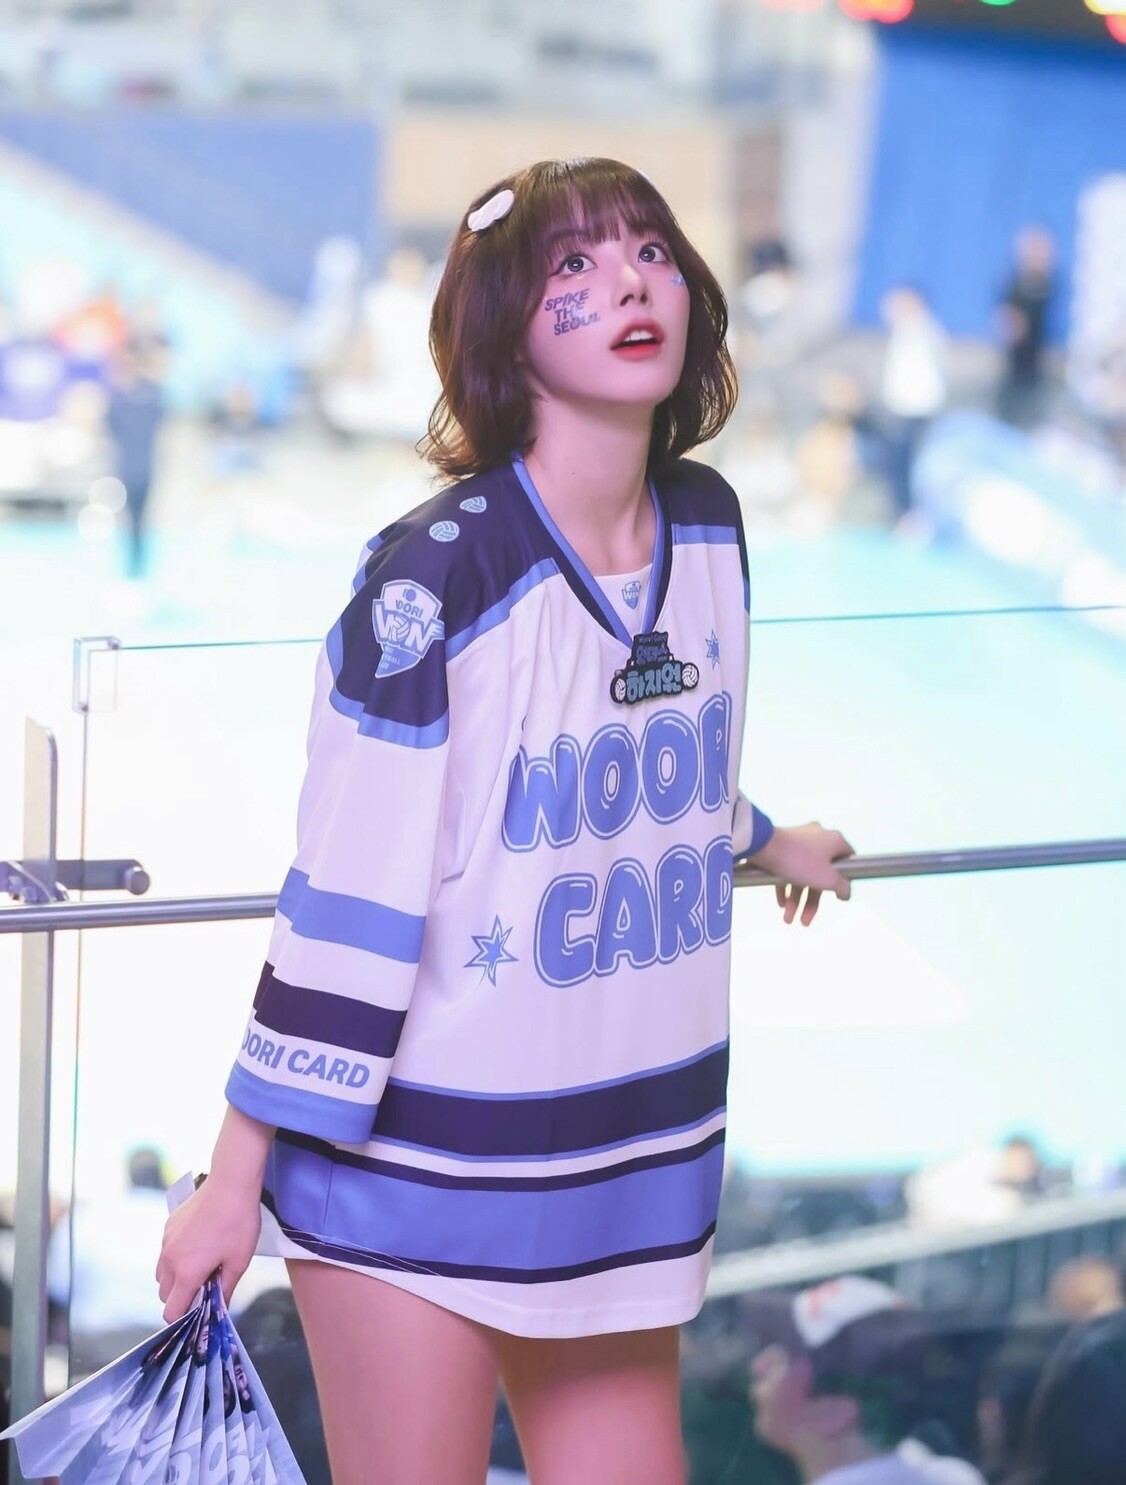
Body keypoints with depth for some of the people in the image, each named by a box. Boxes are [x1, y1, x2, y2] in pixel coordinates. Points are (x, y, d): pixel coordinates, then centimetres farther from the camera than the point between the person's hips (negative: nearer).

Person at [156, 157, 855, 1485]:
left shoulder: (709, 526, 2)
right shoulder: (431, 577, -17)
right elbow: (348, 900, -15)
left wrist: (765, 842, 42)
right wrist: (239, 1173, -12)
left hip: (639, 1163, 6)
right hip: (420, 1169, -6)